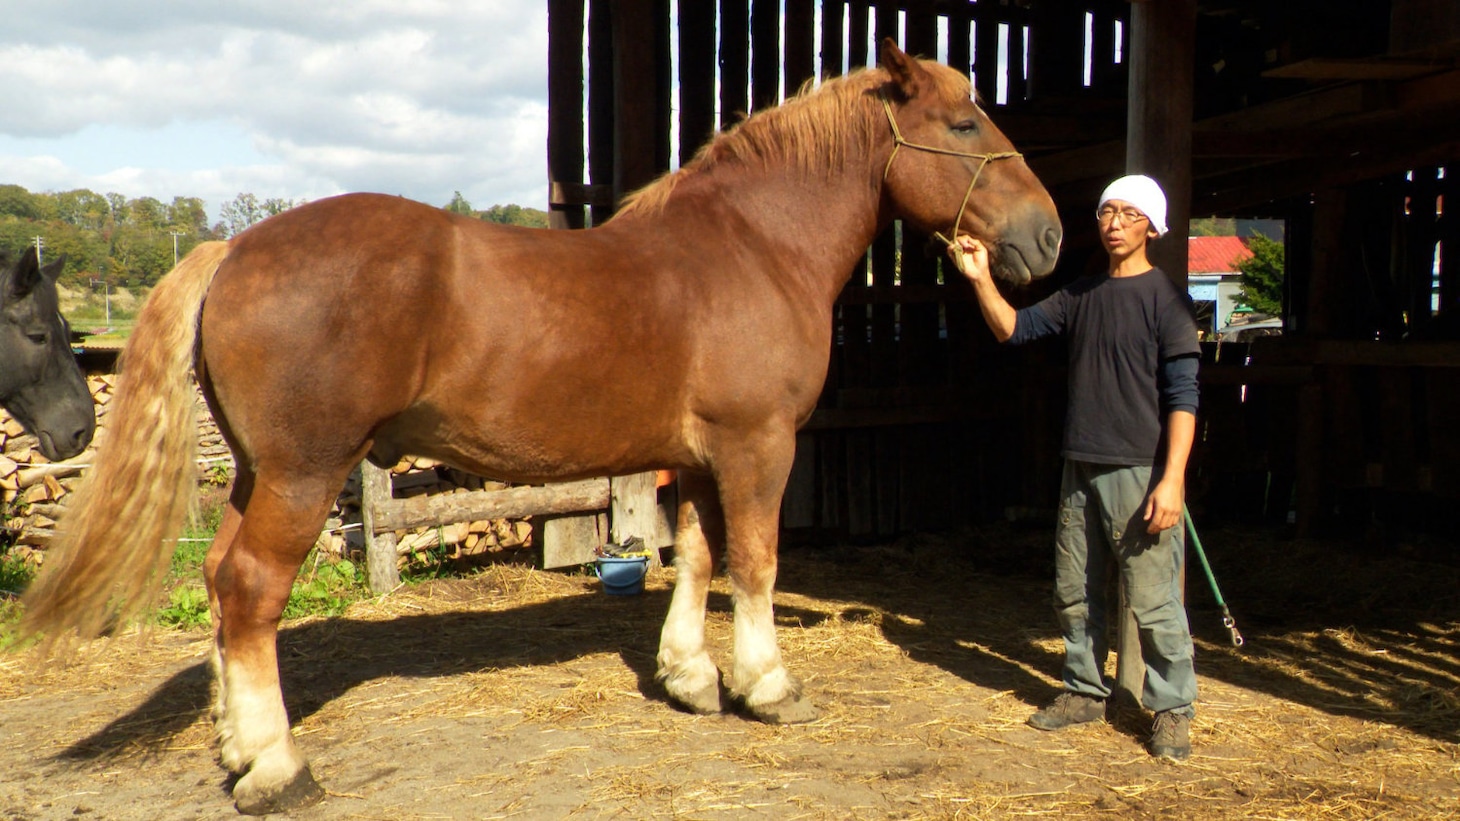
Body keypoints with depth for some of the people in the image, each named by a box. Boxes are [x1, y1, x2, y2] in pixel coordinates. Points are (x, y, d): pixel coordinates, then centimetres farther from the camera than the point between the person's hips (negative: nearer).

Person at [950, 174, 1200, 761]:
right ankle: (1085, 692, 27)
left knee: (1153, 601, -3)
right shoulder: (1080, 295, 12)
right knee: (1074, 594, 13)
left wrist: (1172, 478, -18)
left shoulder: (1165, 299, -6)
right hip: (1081, 470, 7)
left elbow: (1182, 396, -11)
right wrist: (981, 278, -5)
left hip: (1140, 472, -6)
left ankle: (1172, 711, 9)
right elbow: (1013, 329, 12)